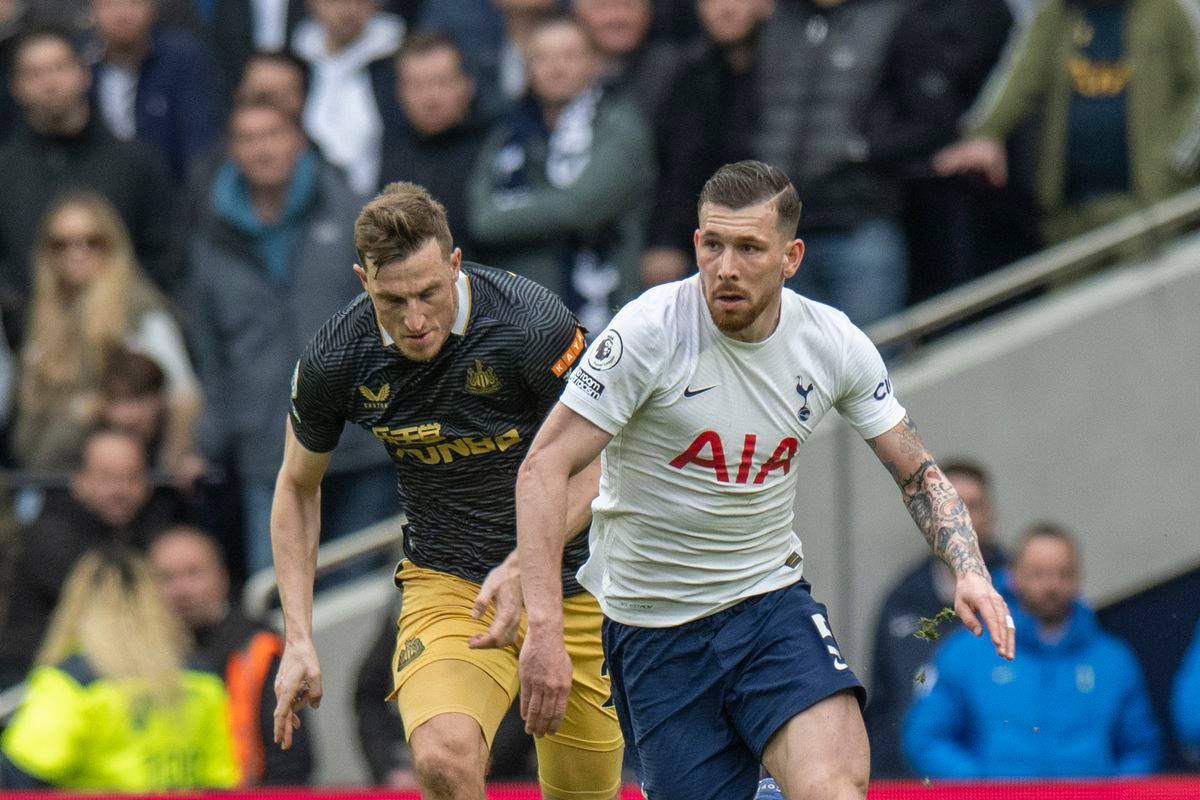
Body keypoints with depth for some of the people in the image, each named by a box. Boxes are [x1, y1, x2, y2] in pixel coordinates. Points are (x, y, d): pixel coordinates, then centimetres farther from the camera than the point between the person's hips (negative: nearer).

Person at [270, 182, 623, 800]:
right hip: (443, 583, 0)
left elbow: (594, 464, -10)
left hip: (573, 583, 0)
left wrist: (525, 566, -25)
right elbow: (297, 488, 7)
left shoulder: (534, 326, -21)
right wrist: (298, 639, 0)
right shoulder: (335, 360, -12)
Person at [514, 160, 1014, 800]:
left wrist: (969, 572, -7)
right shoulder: (650, 332, -16)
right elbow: (544, 467, -17)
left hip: (772, 600, 2)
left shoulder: (834, 343, -4)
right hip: (653, 626, -2)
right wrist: (544, 626, -26)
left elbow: (917, 471, 10)